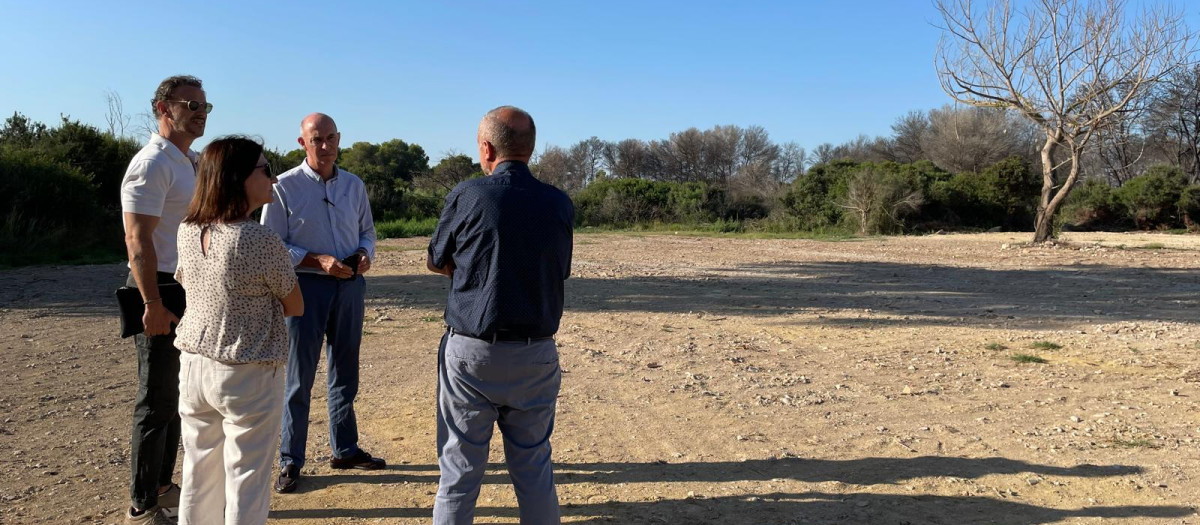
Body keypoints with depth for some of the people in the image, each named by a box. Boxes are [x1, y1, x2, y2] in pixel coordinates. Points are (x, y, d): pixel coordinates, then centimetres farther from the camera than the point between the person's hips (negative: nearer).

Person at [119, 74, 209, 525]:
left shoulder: (191, 163, 15)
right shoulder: (152, 164, -14)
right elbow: (137, 241, -20)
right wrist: (154, 305, -24)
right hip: (161, 290, -9)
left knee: (177, 395, 17)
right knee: (157, 401, -2)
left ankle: (162, 486, 31)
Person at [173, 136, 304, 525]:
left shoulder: (187, 232, -1)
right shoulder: (261, 240, -20)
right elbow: (295, 307, -6)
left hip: (193, 366, 6)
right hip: (248, 376, -6)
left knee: (199, 475, 18)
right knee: (245, 481, 7)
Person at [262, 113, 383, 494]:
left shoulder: (354, 186, 7)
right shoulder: (284, 187, -7)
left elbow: (367, 231, 16)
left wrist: (365, 254, -6)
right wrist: (320, 261, -19)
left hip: (350, 285, 5)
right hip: (306, 287, -5)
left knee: (345, 373, 15)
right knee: (299, 378, 1)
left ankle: (345, 450, 29)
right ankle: (290, 462, 13)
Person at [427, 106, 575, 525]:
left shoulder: (467, 196, -8)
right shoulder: (559, 204, 0)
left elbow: (436, 263, 5)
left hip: (472, 352, -2)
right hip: (536, 356, 3)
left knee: (460, 469, 8)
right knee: (534, 467, 14)